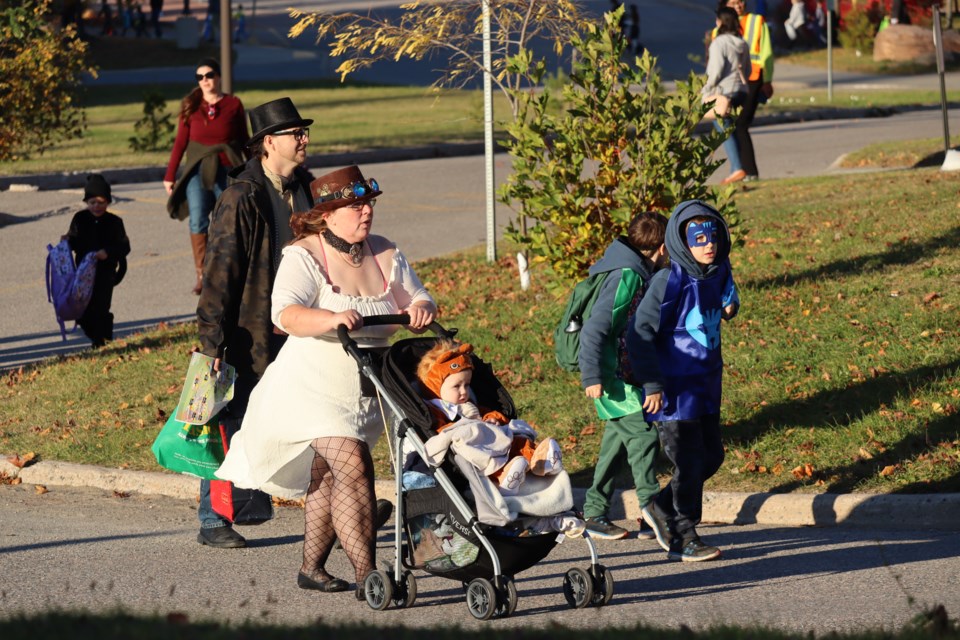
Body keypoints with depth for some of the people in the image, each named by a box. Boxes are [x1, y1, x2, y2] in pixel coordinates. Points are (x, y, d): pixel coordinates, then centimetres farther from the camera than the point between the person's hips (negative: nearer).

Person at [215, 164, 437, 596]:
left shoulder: (385, 255, 5)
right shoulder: (304, 256, -13)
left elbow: (418, 299, 4)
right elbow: (285, 314, -28)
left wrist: (421, 310, -21)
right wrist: (331, 319, -47)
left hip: (365, 390, 6)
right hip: (315, 386, -6)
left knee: (328, 477, 14)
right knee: (353, 469, -19)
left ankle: (312, 567, 26)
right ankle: (367, 576, -19)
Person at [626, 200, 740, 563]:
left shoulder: (718, 274, 1)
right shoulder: (669, 282, -20)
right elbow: (640, 334, -19)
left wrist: (730, 306, 1)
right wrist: (651, 384, -20)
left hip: (706, 386, 7)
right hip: (674, 389, -7)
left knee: (711, 455, 14)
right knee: (689, 462, -2)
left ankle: (664, 508, 34)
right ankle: (683, 539, 12)